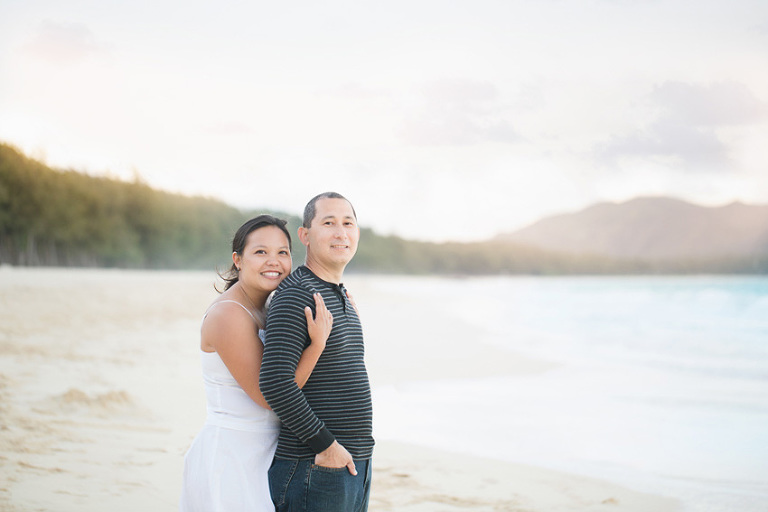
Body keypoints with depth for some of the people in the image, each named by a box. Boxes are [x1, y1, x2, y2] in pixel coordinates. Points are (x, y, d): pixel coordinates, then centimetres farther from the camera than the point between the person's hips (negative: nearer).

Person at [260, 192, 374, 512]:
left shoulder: (342, 298, 16)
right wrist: (325, 445, -19)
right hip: (313, 471, -9)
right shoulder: (296, 296, -14)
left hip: (355, 468, 9)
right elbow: (274, 382, -24)